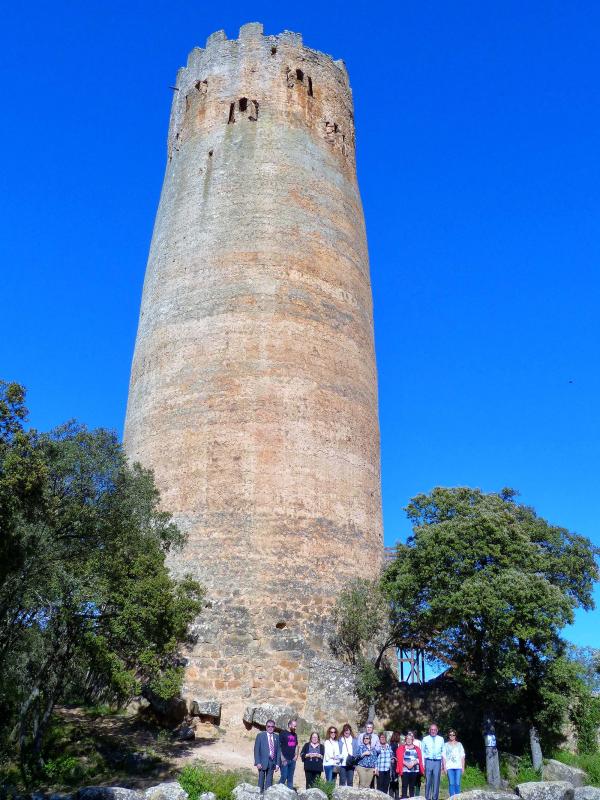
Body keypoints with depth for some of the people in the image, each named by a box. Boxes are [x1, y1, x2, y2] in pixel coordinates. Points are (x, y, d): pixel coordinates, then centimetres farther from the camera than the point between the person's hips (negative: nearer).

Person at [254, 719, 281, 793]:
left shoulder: (276, 737, 8)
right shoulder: (260, 735, -1)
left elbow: (278, 751, 8)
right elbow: (256, 750, -4)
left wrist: (277, 764, 1)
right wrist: (258, 762, -12)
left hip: (272, 762, 3)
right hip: (263, 762, -3)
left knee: (269, 782, 5)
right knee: (261, 780, 2)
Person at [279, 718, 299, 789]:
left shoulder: (295, 735, 14)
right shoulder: (283, 733, -6)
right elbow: (279, 746, -9)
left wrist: (296, 755, 7)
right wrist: (282, 758, -14)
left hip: (292, 760, 6)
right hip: (285, 760, -6)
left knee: (290, 778, 9)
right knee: (284, 777, -9)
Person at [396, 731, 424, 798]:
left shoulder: (417, 748, 12)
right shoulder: (401, 748, 5)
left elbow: (419, 759, 3)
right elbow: (400, 759, -4)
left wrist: (413, 763, -14)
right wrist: (407, 764, -17)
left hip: (414, 770, 2)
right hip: (405, 770, -2)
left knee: (412, 786, 8)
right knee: (405, 785, -6)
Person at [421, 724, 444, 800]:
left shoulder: (441, 739, 9)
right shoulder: (425, 739, 7)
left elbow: (443, 752, 9)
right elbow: (423, 752, 8)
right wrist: (423, 764, 1)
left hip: (437, 761, 1)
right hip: (428, 761, -1)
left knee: (436, 781, 1)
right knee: (428, 781, 0)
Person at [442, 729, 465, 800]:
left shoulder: (459, 744, 14)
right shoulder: (446, 745, 9)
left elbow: (462, 756, 12)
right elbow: (444, 756, 5)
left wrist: (463, 767, 5)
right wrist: (444, 767, -3)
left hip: (458, 767, 1)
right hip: (449, 767, -1)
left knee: (457, 783, -5)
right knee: (451, 783, -7)